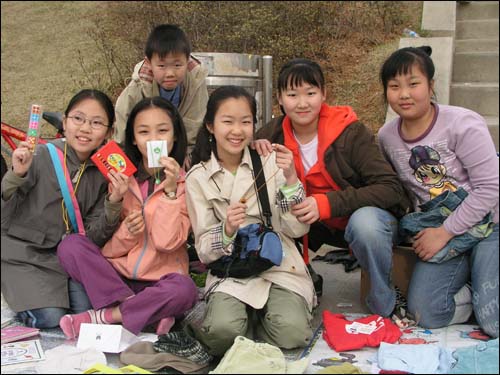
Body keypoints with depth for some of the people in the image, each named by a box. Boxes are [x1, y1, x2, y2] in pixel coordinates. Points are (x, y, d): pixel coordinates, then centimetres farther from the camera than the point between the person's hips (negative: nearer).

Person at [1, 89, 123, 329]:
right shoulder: (40, 156, -14)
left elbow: (94, 238, -5)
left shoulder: (103, 174, -2)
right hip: (23, 255, -3)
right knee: (50, 318, -18)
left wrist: (113, 203, -21)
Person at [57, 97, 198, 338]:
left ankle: (103, 316, -17)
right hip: (116, 274, 3)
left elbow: (167, 242, -13)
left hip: (160, 279, -3)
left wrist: (170, 190, -20)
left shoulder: (184, 183, -2)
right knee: (70, 245, -19)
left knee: (184, 290, -35)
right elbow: (109, 248, 5)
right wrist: (126, 232, -17)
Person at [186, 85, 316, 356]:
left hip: (280, 266, 1)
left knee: (292, 333, -25)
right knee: (223, 332, -29)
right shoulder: (198, 178, 1)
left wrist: (290, 179, -18)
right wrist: (227, 230, -21)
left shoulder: (269, 161, 1)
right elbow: (204, 251, 0)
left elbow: (298, 229, -4)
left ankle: (259, 316, 6)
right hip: (230, 273, 0)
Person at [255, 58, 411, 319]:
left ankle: (386, 305, -13)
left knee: (364, 222, -38)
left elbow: (391, 189, -25)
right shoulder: (272, 136, -6)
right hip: (321, 228, 4)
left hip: (367, 215, -4)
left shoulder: (350, 133, -19)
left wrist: (326, 203, -35)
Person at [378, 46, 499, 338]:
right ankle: (470, 272, 13)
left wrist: (445, 233, -17)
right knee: (426, 313, -11)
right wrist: (422, 228, 0)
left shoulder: (463, 124, -16)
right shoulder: (387, 137, 1)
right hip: (441, 229, 5)